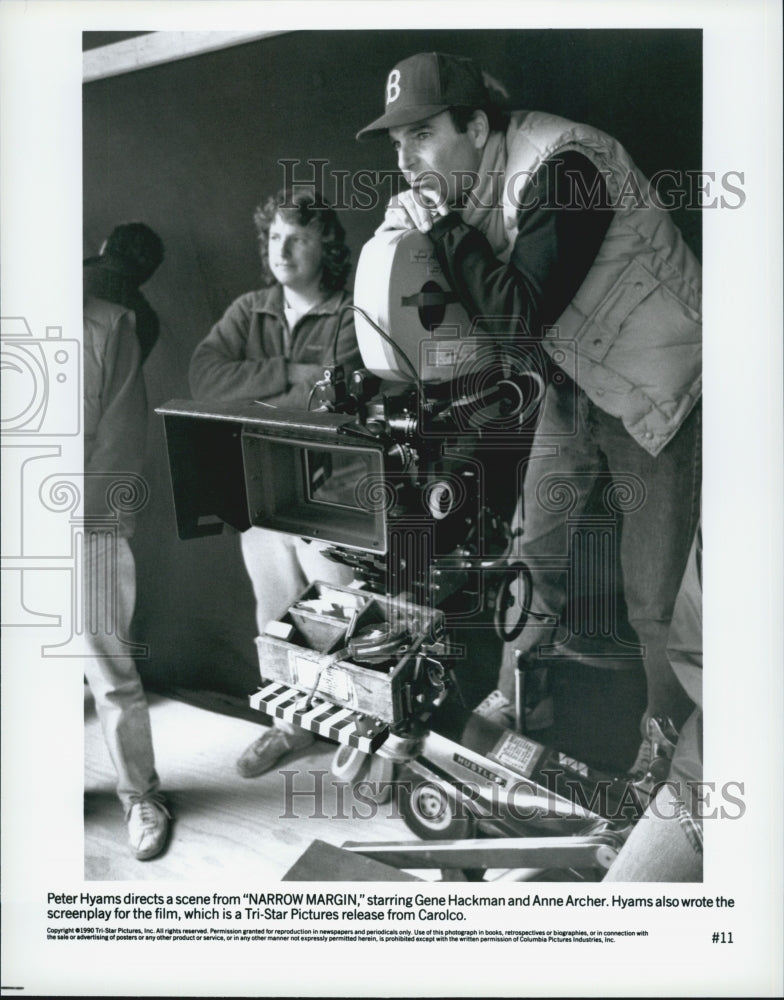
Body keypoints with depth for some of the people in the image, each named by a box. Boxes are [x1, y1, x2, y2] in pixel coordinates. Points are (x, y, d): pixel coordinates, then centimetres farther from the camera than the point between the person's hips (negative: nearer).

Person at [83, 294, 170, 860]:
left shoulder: (109, 325, 0)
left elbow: (122, 441, -3)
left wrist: (80, 510, -9)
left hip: (92, 532, -2)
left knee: (110, 674, 3)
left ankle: (141, 796, 20)